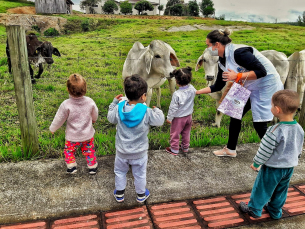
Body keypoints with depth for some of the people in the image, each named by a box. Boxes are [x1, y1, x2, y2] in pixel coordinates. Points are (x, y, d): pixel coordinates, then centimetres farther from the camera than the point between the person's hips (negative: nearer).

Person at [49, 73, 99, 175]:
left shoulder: (66, 105, -24)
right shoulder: (90, 102, -15)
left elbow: (59, 119, -10)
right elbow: (95, 116, 4)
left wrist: (52, 129, 10)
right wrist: (93, 120, 29)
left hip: (72, 137, -2)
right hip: (88, 135, 3)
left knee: (69, 150, 23)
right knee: (89, 150, 21)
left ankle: (71, 166, 24)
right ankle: (92, 167, 30)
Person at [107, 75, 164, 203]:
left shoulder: (119, 108, -15)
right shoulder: (147, 112, -24)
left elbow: (111, 118, 3)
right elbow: (159, 121, -13)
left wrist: (114, 102, 12)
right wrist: (157, 110, 6)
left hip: (122, 151, 2)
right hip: (139, 152, -2)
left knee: (120, 172, 25)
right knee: (139, 174, 20)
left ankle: (119, 194, 39)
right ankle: (141, 195, 40)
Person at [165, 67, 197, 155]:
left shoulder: (177, 94, -30)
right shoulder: (192, 89, -14)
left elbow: (173, 108, -21)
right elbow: (195, 93, 12)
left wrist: (169, 118, -8)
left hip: (178, 118, -6)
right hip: (189, 116, 6)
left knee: (175, 134, 14)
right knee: (186, 133, 24)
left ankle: (174, 150, 28)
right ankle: (185, 147, 41)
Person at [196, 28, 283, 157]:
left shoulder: (238, 52, -25)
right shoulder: (222, 62, 2)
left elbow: (261, 71, -28)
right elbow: (217, 86, 11)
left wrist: (237, 76, -29)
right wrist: (197, 92, 8)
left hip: (267, 86, -9)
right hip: (251, 89, 9)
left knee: (259, 123, -6)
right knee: (235, 114, 11)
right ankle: (230, 149, 27)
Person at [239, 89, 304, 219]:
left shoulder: (275, 131, -31)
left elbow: (265, 151, -21)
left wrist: (256, 163, -6)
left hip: (273, 168, -7)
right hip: (290, 167, 7)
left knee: (262, 189, 13)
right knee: (281, 190, 24)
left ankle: (254, 209, 31)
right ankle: (275, 211, 42)